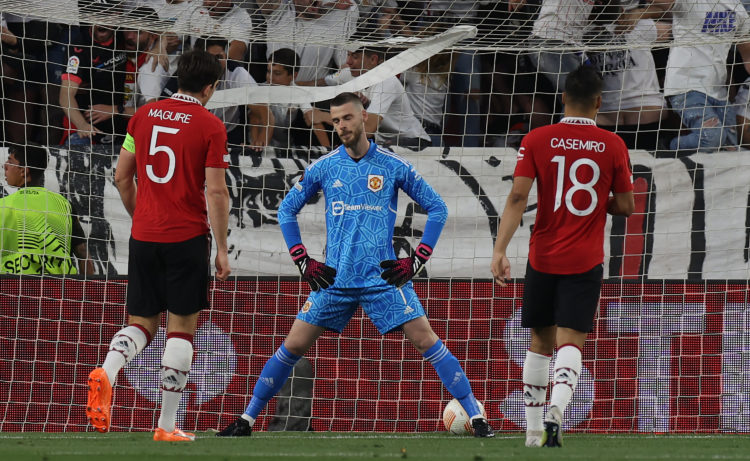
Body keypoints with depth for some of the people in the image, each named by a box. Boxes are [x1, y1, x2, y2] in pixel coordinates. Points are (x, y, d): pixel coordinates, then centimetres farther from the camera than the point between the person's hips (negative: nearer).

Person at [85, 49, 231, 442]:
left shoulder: (144, 115, 7)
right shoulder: (210, 126, -7)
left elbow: (122, 177, 11)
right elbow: (216, 192, -10)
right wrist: (221, 249, -4)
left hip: (143, 236, 4)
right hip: (187, 237, -4)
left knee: (142, 323, 12)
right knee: (181, 328, 5)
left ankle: (107, 371, -20)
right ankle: (167, 425, 4)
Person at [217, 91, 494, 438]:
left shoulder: (393, 166, -1)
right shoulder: (324, 167, 4)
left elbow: (437, 208, 6)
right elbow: (287, 210, 14)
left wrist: (416, 261, -2)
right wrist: (302, 262, 4)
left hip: (384, 276, -2)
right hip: (335, 278, 2)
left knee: (426, 341, -10)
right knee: (294, 345, -1)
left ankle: (476, 418, -5)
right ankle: (247, 419, 10)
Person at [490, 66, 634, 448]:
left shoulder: (536, 140, -3)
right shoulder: (612, 146, -3)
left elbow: (518, 197, -11)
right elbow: (626, 206, 1)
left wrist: (500, 250, -13)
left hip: (542, 258, 1)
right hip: (585, 260, -1)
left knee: (540, 342, 15)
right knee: (570, 343, -5)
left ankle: (534, 431, 20)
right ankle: (555, 412, -31)